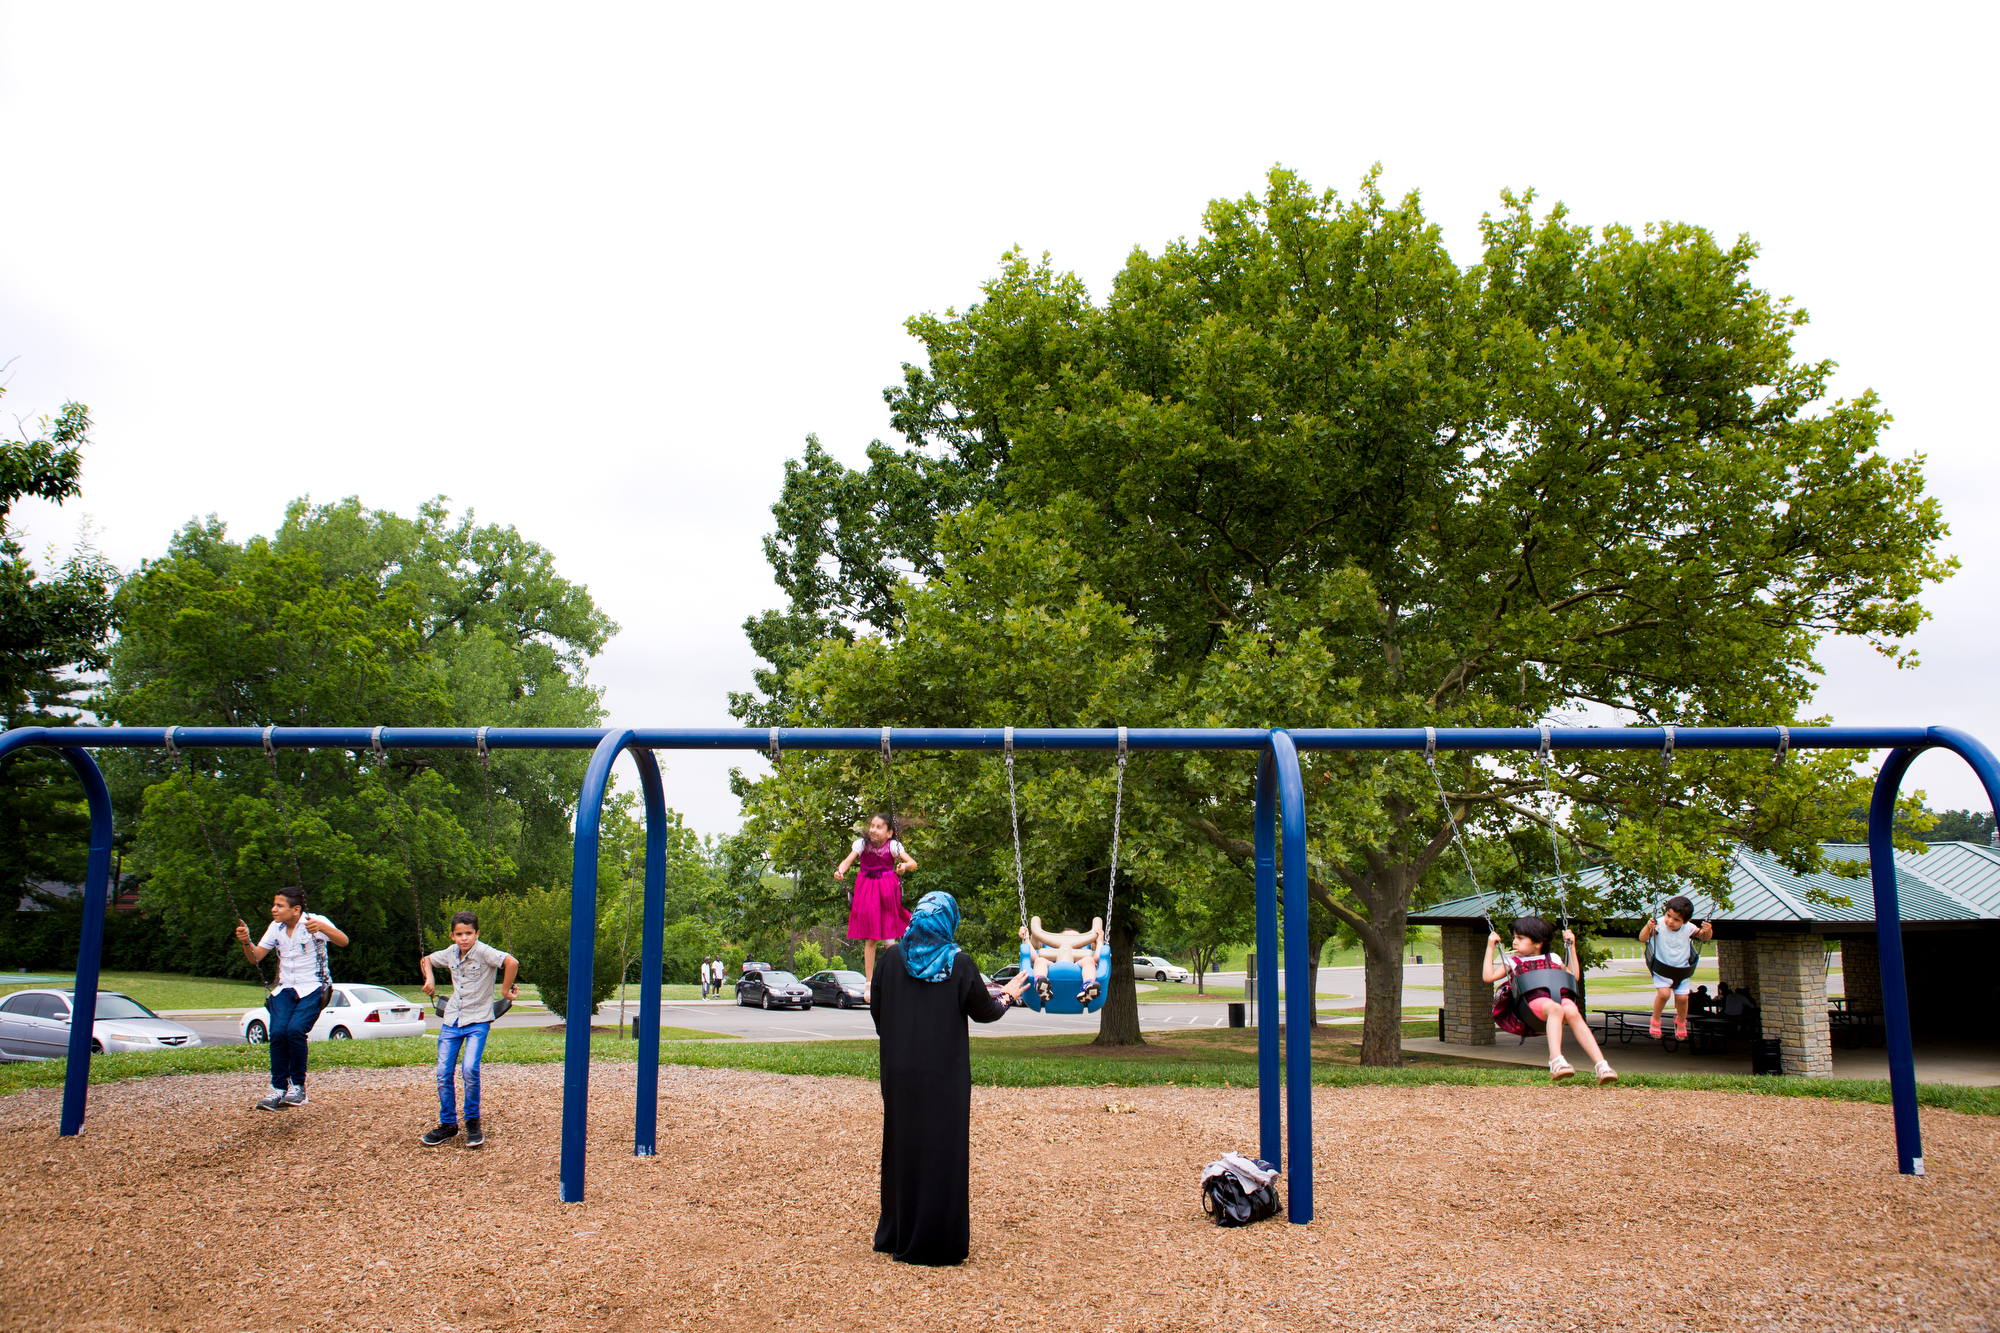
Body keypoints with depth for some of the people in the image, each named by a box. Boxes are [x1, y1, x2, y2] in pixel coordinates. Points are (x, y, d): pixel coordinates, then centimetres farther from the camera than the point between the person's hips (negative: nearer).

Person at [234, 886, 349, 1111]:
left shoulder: (315, 922, -8)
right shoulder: (276, 927, 10)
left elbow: (343, 942, -22)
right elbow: (255, 957, 12)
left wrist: (322, 928, -40)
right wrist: (246, 942, -9)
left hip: (313, 989, -5)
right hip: (285, 989, 5)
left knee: (296, 1030, -26)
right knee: (278, 1031, -20)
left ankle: (298, 1086, -10)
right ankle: (279, 1088, -10)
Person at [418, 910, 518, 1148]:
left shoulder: (483, 952, -16)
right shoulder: (451, 953, 5)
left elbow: (512, 962, -30)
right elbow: (426, 960, 25)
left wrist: (505, 990, -19)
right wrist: (430, 979, 9)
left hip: (478, 1021, -6)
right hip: (452, 1020, 6)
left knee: (470, 1070, -20)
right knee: (443, 1073, 1)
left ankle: (473, 1123, 0)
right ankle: (448, 1124, 17)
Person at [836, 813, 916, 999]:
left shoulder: (893, 846, -9)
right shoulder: (862, 844, -5)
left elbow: (913, 863, -15)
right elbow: (848, 860, -15)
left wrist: (905, 866, -38)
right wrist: (840, 871, -36)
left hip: (887, 891, -1)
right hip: (867, 891, 1)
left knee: (889, 937, -4)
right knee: (869, 940, 2)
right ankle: (869, 982, 6)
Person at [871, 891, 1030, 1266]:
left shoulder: (892, 957, -2)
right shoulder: (960, 963, -9)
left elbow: (876, 1011, 6)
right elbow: (983, 1011, 0)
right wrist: (1008, 996, 19)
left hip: (900, 1073, 3)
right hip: (945, 1076, -3)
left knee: (903, 1147, 13)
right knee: (945, 1151, 4)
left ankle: (898, 1237, 22)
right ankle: (940, 1242, 7)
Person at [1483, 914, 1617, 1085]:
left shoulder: (1552, 959, 29)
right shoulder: (1513, 962, 24)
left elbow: (1574, 976, 37)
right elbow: (1488, 976, 15)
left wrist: (1572, 947, 35)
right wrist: (1490, 947, 17)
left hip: (1560, 996, 2)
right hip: (1532, 1000, -2)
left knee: (1573, 1013, -33)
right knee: (1554, 1009, -38)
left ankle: (1601, 1065, -38)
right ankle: (1556, 1061, -53)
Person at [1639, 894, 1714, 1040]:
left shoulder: (1688, 928, -13)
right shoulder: (1659, 925, -21)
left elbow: (1705, 938, 3)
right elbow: (1642, 939, -26)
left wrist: (1708, 931, -20)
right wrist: (1648, 927, -43)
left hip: (1682, 969, 2)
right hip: (1661, 968, -2)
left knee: (1682, 997, -2)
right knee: (1664, 993, -20)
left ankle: (1681, 1021, 32)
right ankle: (1655, 1020, 7)